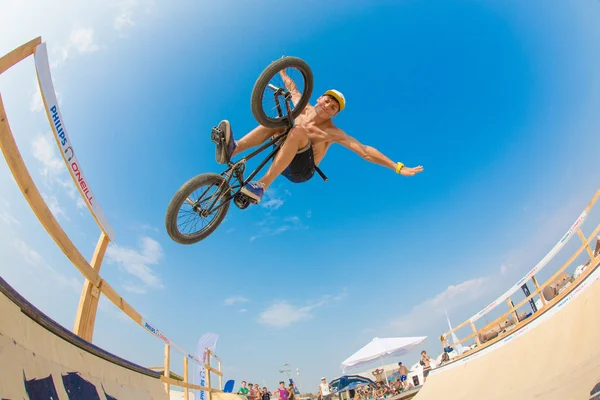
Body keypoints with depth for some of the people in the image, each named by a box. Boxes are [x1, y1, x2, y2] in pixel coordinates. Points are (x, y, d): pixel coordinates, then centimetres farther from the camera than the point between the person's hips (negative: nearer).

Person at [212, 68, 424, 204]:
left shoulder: (333, 132, -7)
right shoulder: (304, 109, 7)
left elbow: (365, 151, -13)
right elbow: (293, 88, 28)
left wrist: (398, 167, -19)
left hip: (300, 170, -5)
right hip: (281, 161, 5)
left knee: (299, 130, -33)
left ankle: (262, 185, -43)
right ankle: (232, 150, -34)